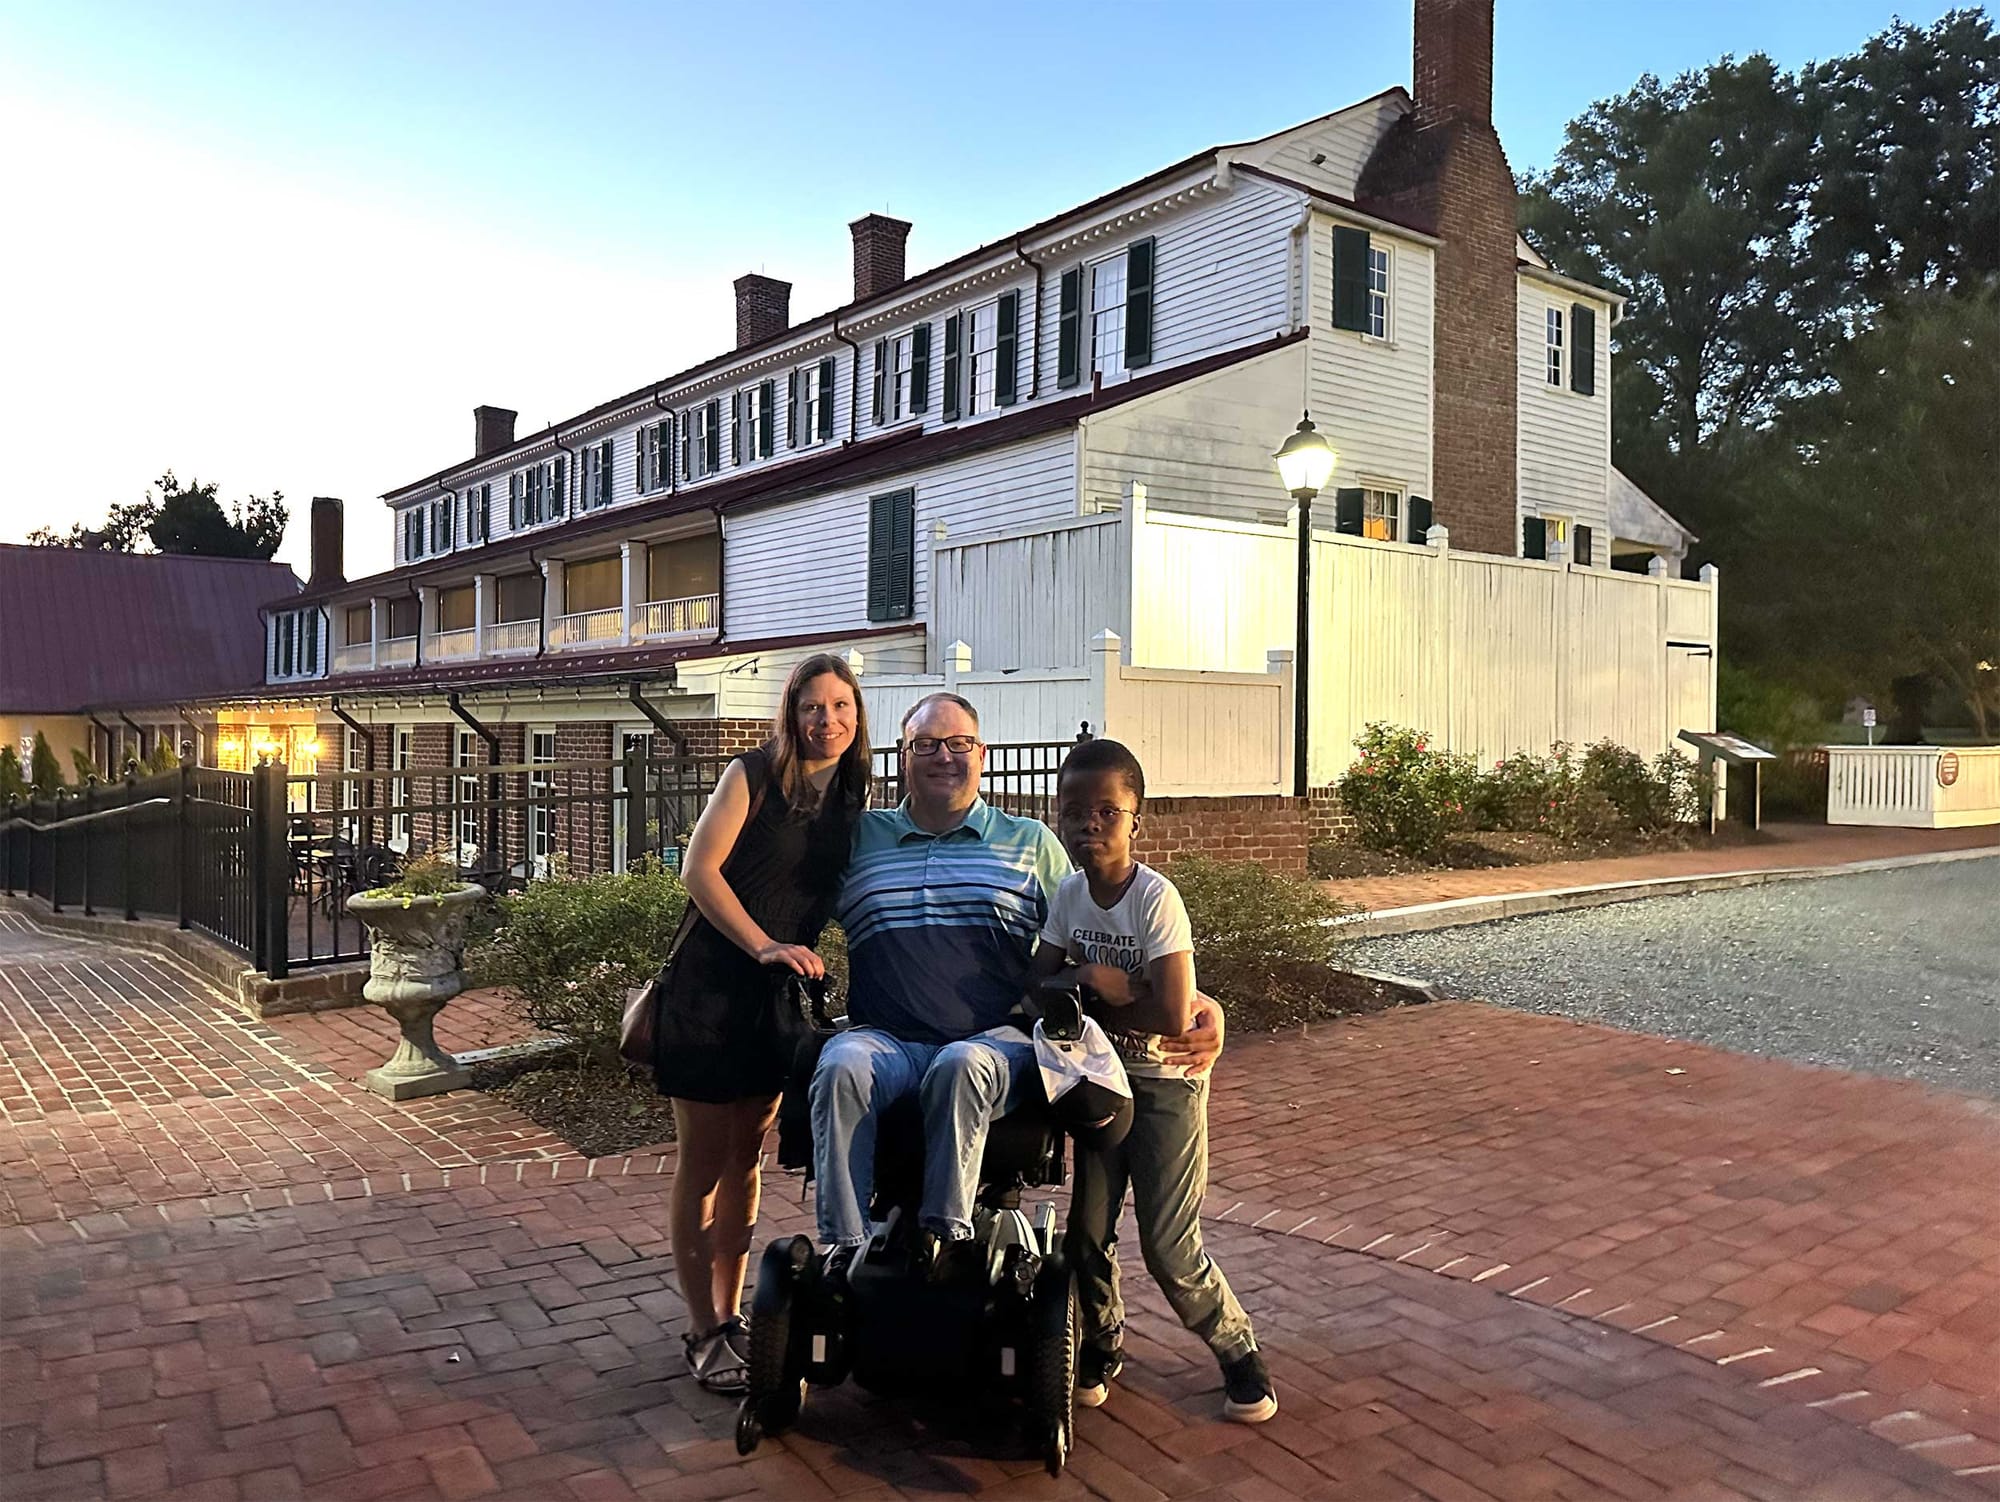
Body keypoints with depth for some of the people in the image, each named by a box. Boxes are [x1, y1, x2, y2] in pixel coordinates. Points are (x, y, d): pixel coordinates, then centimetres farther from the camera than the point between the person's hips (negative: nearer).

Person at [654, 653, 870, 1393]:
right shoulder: (754, 775, -11)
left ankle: (729, 1314, 29)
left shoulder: (854, 798, 4)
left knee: (745, 1159, 15)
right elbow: (699, 869, -17)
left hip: (779, 997, 5)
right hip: (712, 990, -5)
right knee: (702, 1164, 4)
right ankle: (703, 1332, 16)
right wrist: (764, 946, -23)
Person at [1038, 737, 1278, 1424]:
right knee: (1086, 1232, 9)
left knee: (1168, 1246, -2)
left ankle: (1240, 1352, 22)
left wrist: (1086, 988, -15)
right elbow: (1038, 983, -3)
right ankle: (1100, 1345, 34)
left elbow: (1171, 1016, -27)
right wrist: (1105, 985, -20)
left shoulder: (1155, 897, -22)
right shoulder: (1068, 893, -4)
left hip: (1166, 1083, -5)